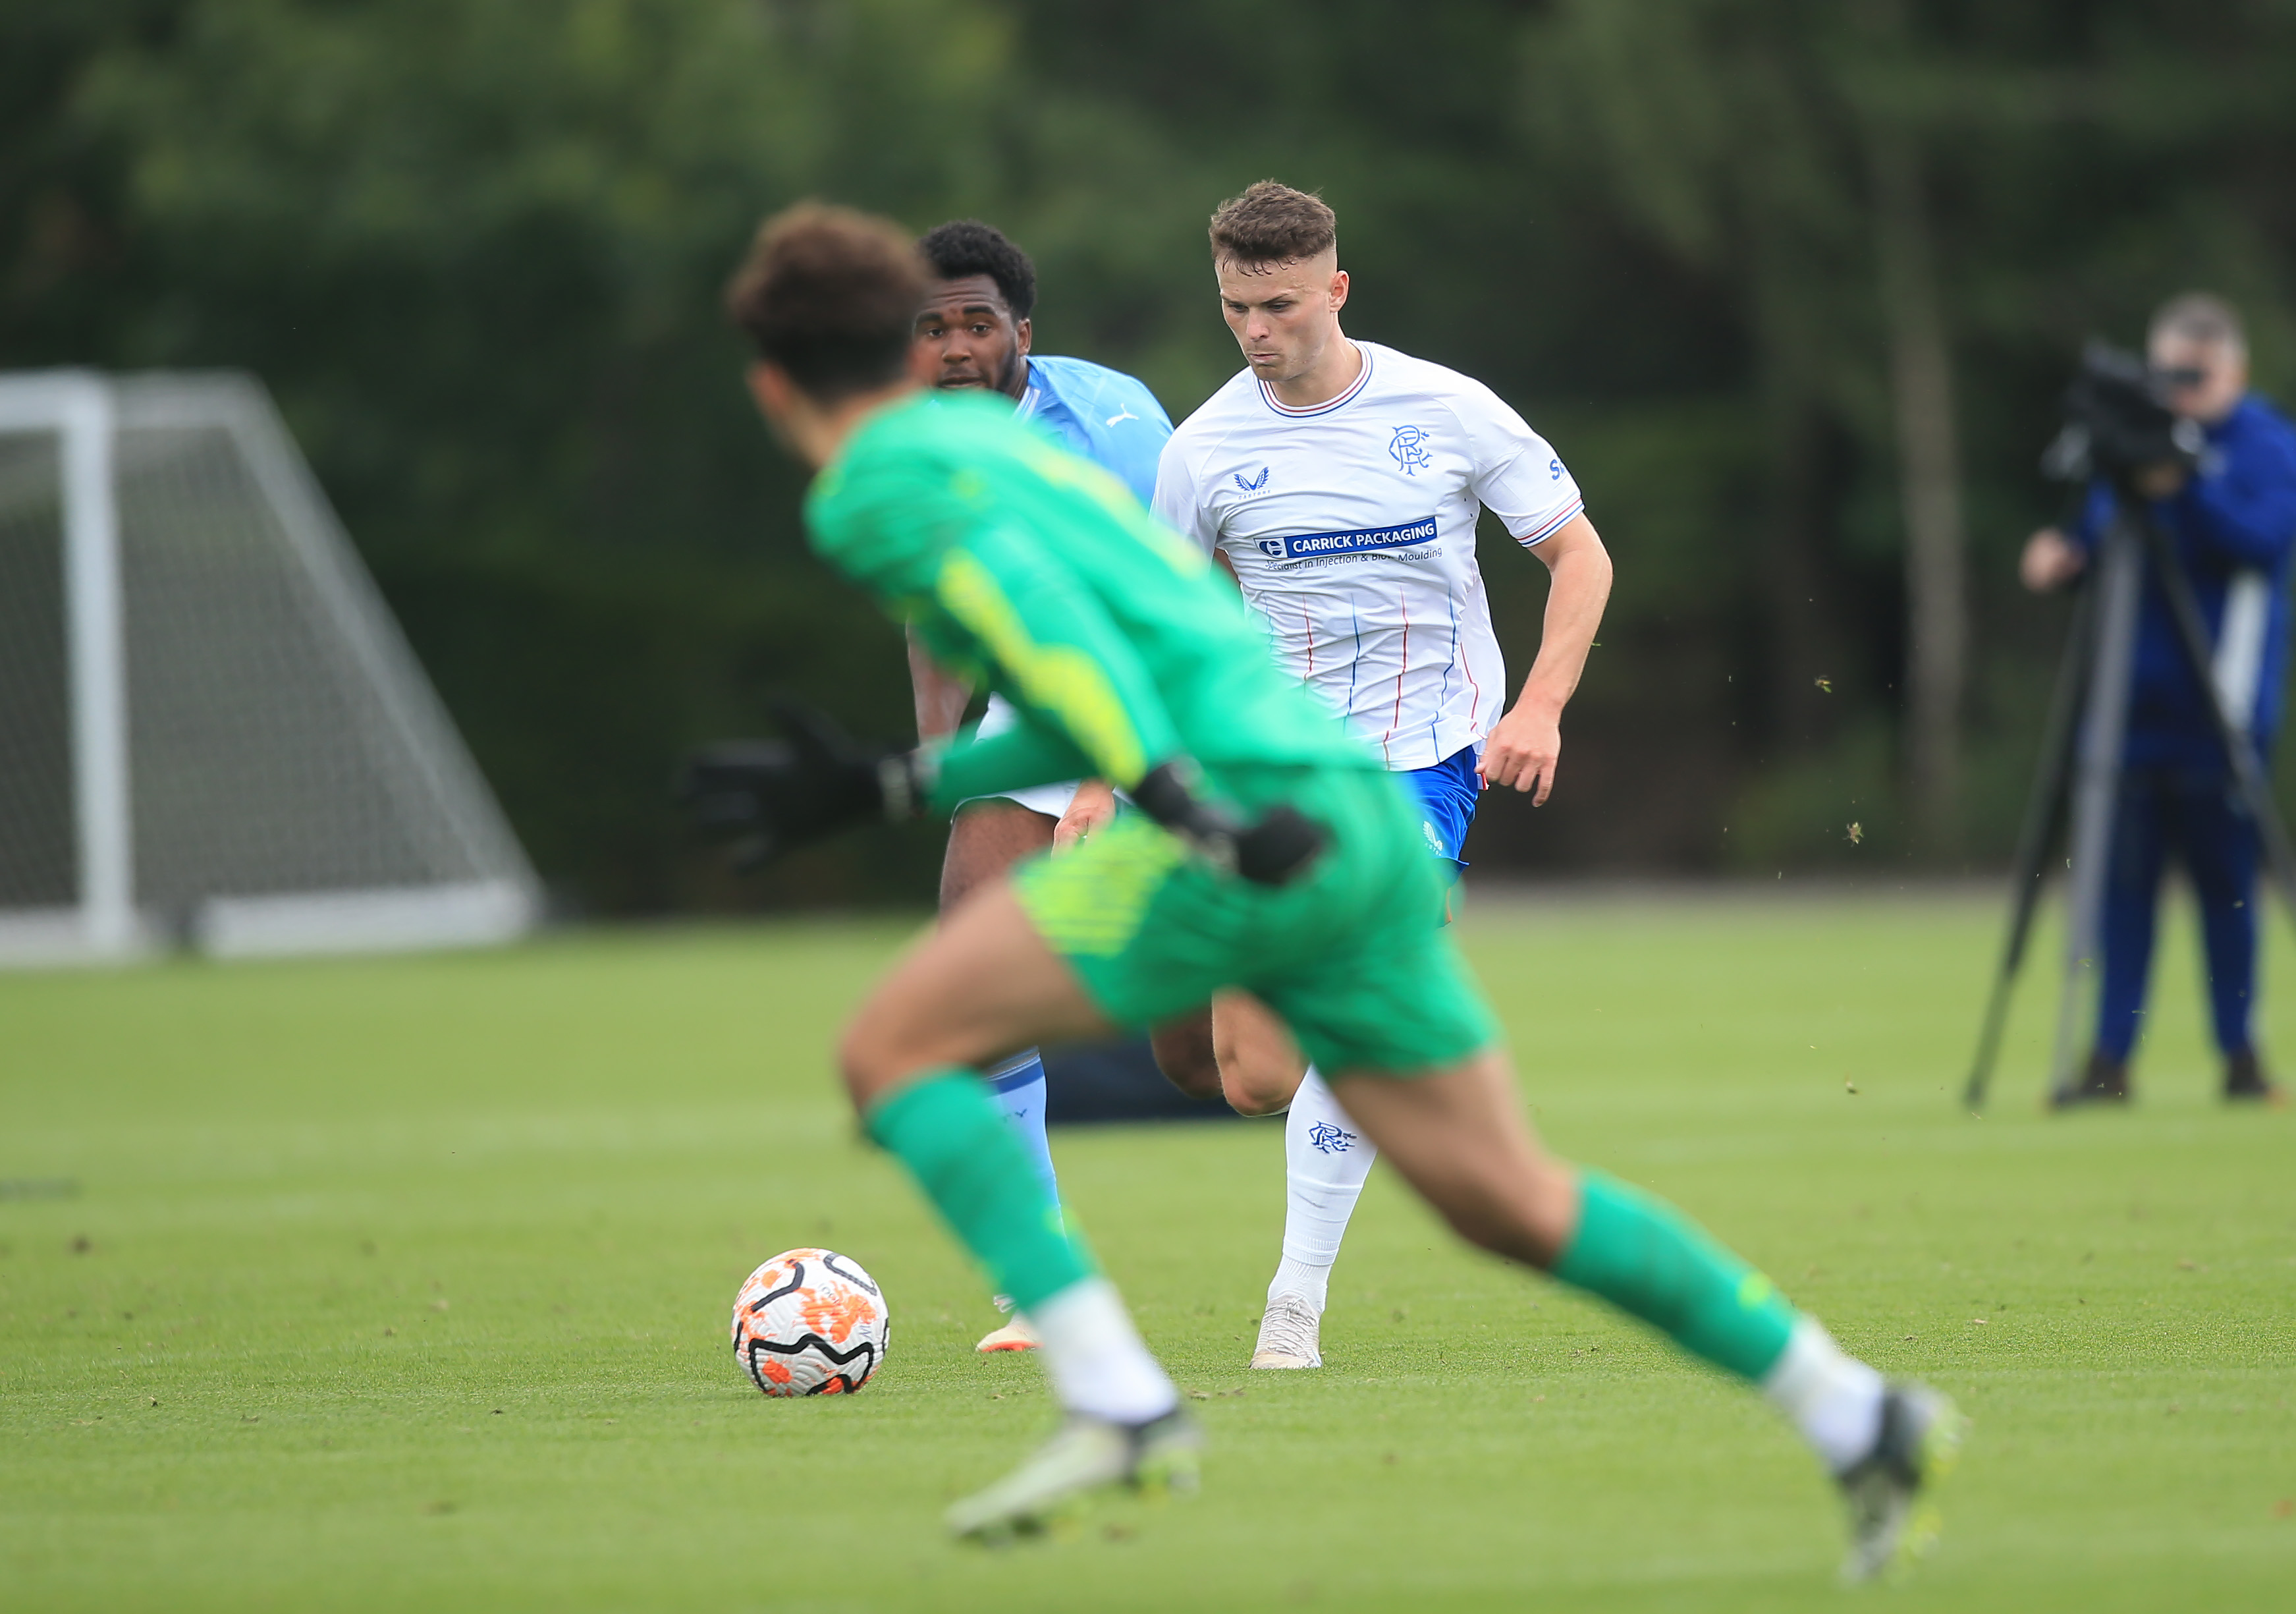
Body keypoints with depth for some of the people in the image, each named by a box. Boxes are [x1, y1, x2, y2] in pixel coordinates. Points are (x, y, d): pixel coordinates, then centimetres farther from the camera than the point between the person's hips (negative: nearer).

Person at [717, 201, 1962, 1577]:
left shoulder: (873, 486, 2)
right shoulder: (997, 439, 28)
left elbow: (1035, 609, -16)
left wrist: (1182, 804, -26)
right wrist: (892, 790, 34)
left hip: (1243, 804, -8)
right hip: (1360, 821, 8)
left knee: (896, 1048, -3)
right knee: (1508, 1199, 13)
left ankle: (1117, 1406, -14)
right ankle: (1862, 1421, 13)